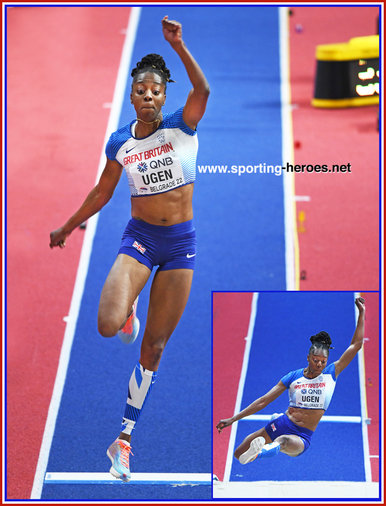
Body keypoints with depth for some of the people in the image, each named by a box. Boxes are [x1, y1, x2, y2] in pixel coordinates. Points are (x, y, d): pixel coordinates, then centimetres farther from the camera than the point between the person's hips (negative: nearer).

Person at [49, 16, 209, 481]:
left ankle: (123, 439, 15)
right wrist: (67, 228, 23)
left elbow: (203, 89, -28)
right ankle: (127, 310, 16)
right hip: (139, 236, 1)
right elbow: (102, 193, 15)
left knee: (153, 348, 4)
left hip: (181, 241, -1)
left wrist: (177, 45, -40)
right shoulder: (121, 141, 1)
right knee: (108, 326, -24)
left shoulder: (181, 127, -7)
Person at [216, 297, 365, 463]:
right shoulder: (294, 377, 5)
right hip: (281, 425, 3)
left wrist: (362, 313, 3)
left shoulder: (330, 374, 5)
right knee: (238, 455, 4)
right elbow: (264, 401, 5)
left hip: (302, 436, -3)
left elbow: (356, 345, 5)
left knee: (284, 441, -40)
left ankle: (269, 448, -74)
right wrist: (233, 419, 2)